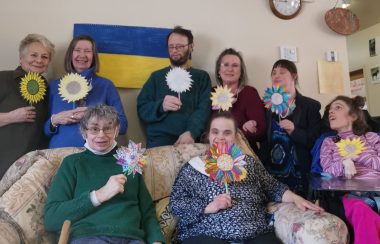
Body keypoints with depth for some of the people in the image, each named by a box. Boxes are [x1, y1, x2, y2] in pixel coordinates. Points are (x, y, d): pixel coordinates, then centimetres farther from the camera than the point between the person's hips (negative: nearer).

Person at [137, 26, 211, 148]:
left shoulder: (202, 77, 13)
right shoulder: (157, 76, 15)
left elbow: (204, 109, -1)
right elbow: (142, 109, 7)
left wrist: (192, 133, -19)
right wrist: (161, 106, -13)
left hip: (189, 141, 0)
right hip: (159, 140, 0)